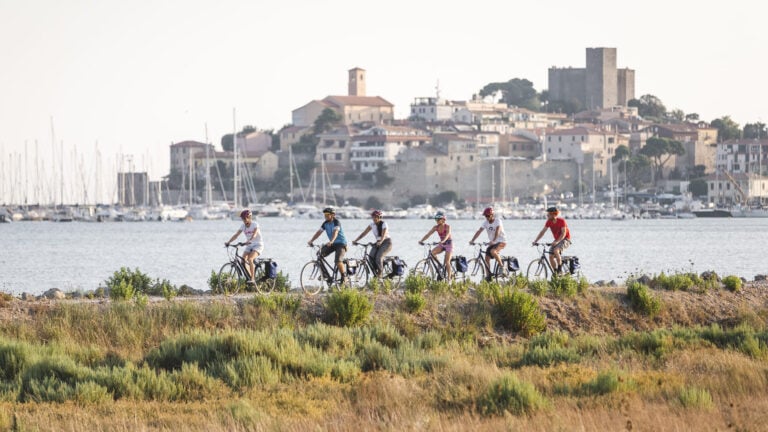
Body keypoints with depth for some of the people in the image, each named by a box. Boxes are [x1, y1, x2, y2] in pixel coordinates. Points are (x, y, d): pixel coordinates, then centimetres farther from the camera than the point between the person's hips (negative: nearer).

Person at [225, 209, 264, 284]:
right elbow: (236, 235, -6)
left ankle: (252, 279, -24)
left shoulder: (255, 225, -14)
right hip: (249, 246, 6)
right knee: (243, 260, -14)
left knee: (250, 259, -28)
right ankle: (249, 277, 0)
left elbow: (254, 234, -31)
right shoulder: (243, 226, 2)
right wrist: (228, 242, -20)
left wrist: (249, 241, -49)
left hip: (258, 245, -6)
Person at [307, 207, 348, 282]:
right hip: (332, 244, 7)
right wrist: (311, 240, -16)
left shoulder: (336, 222, -18)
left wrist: (331, 241, -51)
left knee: (338, 260, -25)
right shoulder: (325, 223, 2)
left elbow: (335, 232, -34)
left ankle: (344, 276, -5)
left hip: (341, 243, -7)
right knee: (320, 253, -14)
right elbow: (319, 232, -3)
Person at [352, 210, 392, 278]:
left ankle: (380, 274, -10)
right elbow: (364, 233, -3)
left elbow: (383, 235, -31)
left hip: (386, 242, -6)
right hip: (378, 242, 6)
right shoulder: (372, 224, 1)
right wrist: (355, 240, -14)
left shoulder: (384, 224, -16)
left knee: (379, 257, -27)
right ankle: (375, 274, -4)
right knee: (371, 256, -18)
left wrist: (380, 242, -51)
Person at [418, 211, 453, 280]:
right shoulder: (436, 227, -4)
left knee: (447, 261, -14)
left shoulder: (447, 227, -18)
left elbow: (447, 235, -35)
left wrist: (443, 241, -54)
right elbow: (428, 234, -10)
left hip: (448, 243, -5)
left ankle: (449, 278, -6)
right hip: (441, 244, 5)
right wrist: (421, 240, -27)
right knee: (432, 253, -23)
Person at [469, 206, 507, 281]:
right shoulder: (485, 223, 0)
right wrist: (472, 240, -20)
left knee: (493, 251, -33)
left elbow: (497, 231, -31)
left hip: (501, 241, -7)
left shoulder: (497, 221, -16)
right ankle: (488, 275, 7)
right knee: (487, 258, -4)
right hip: (492, 243, 7)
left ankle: (501, 266, -18)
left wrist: (493, 241, -45)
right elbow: (479, 231, -8)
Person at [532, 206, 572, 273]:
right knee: (551, 256, -7)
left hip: (565, 239, -7)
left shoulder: (561, 221, -22)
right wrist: (535, 241, -13)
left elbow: (563, 233, -27)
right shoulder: (549, 222, -4)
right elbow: (542, 231, -3)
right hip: (556, 240, 7)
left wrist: (556, 242, -40)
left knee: (556, 250, -31)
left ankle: (560, 269, -21)